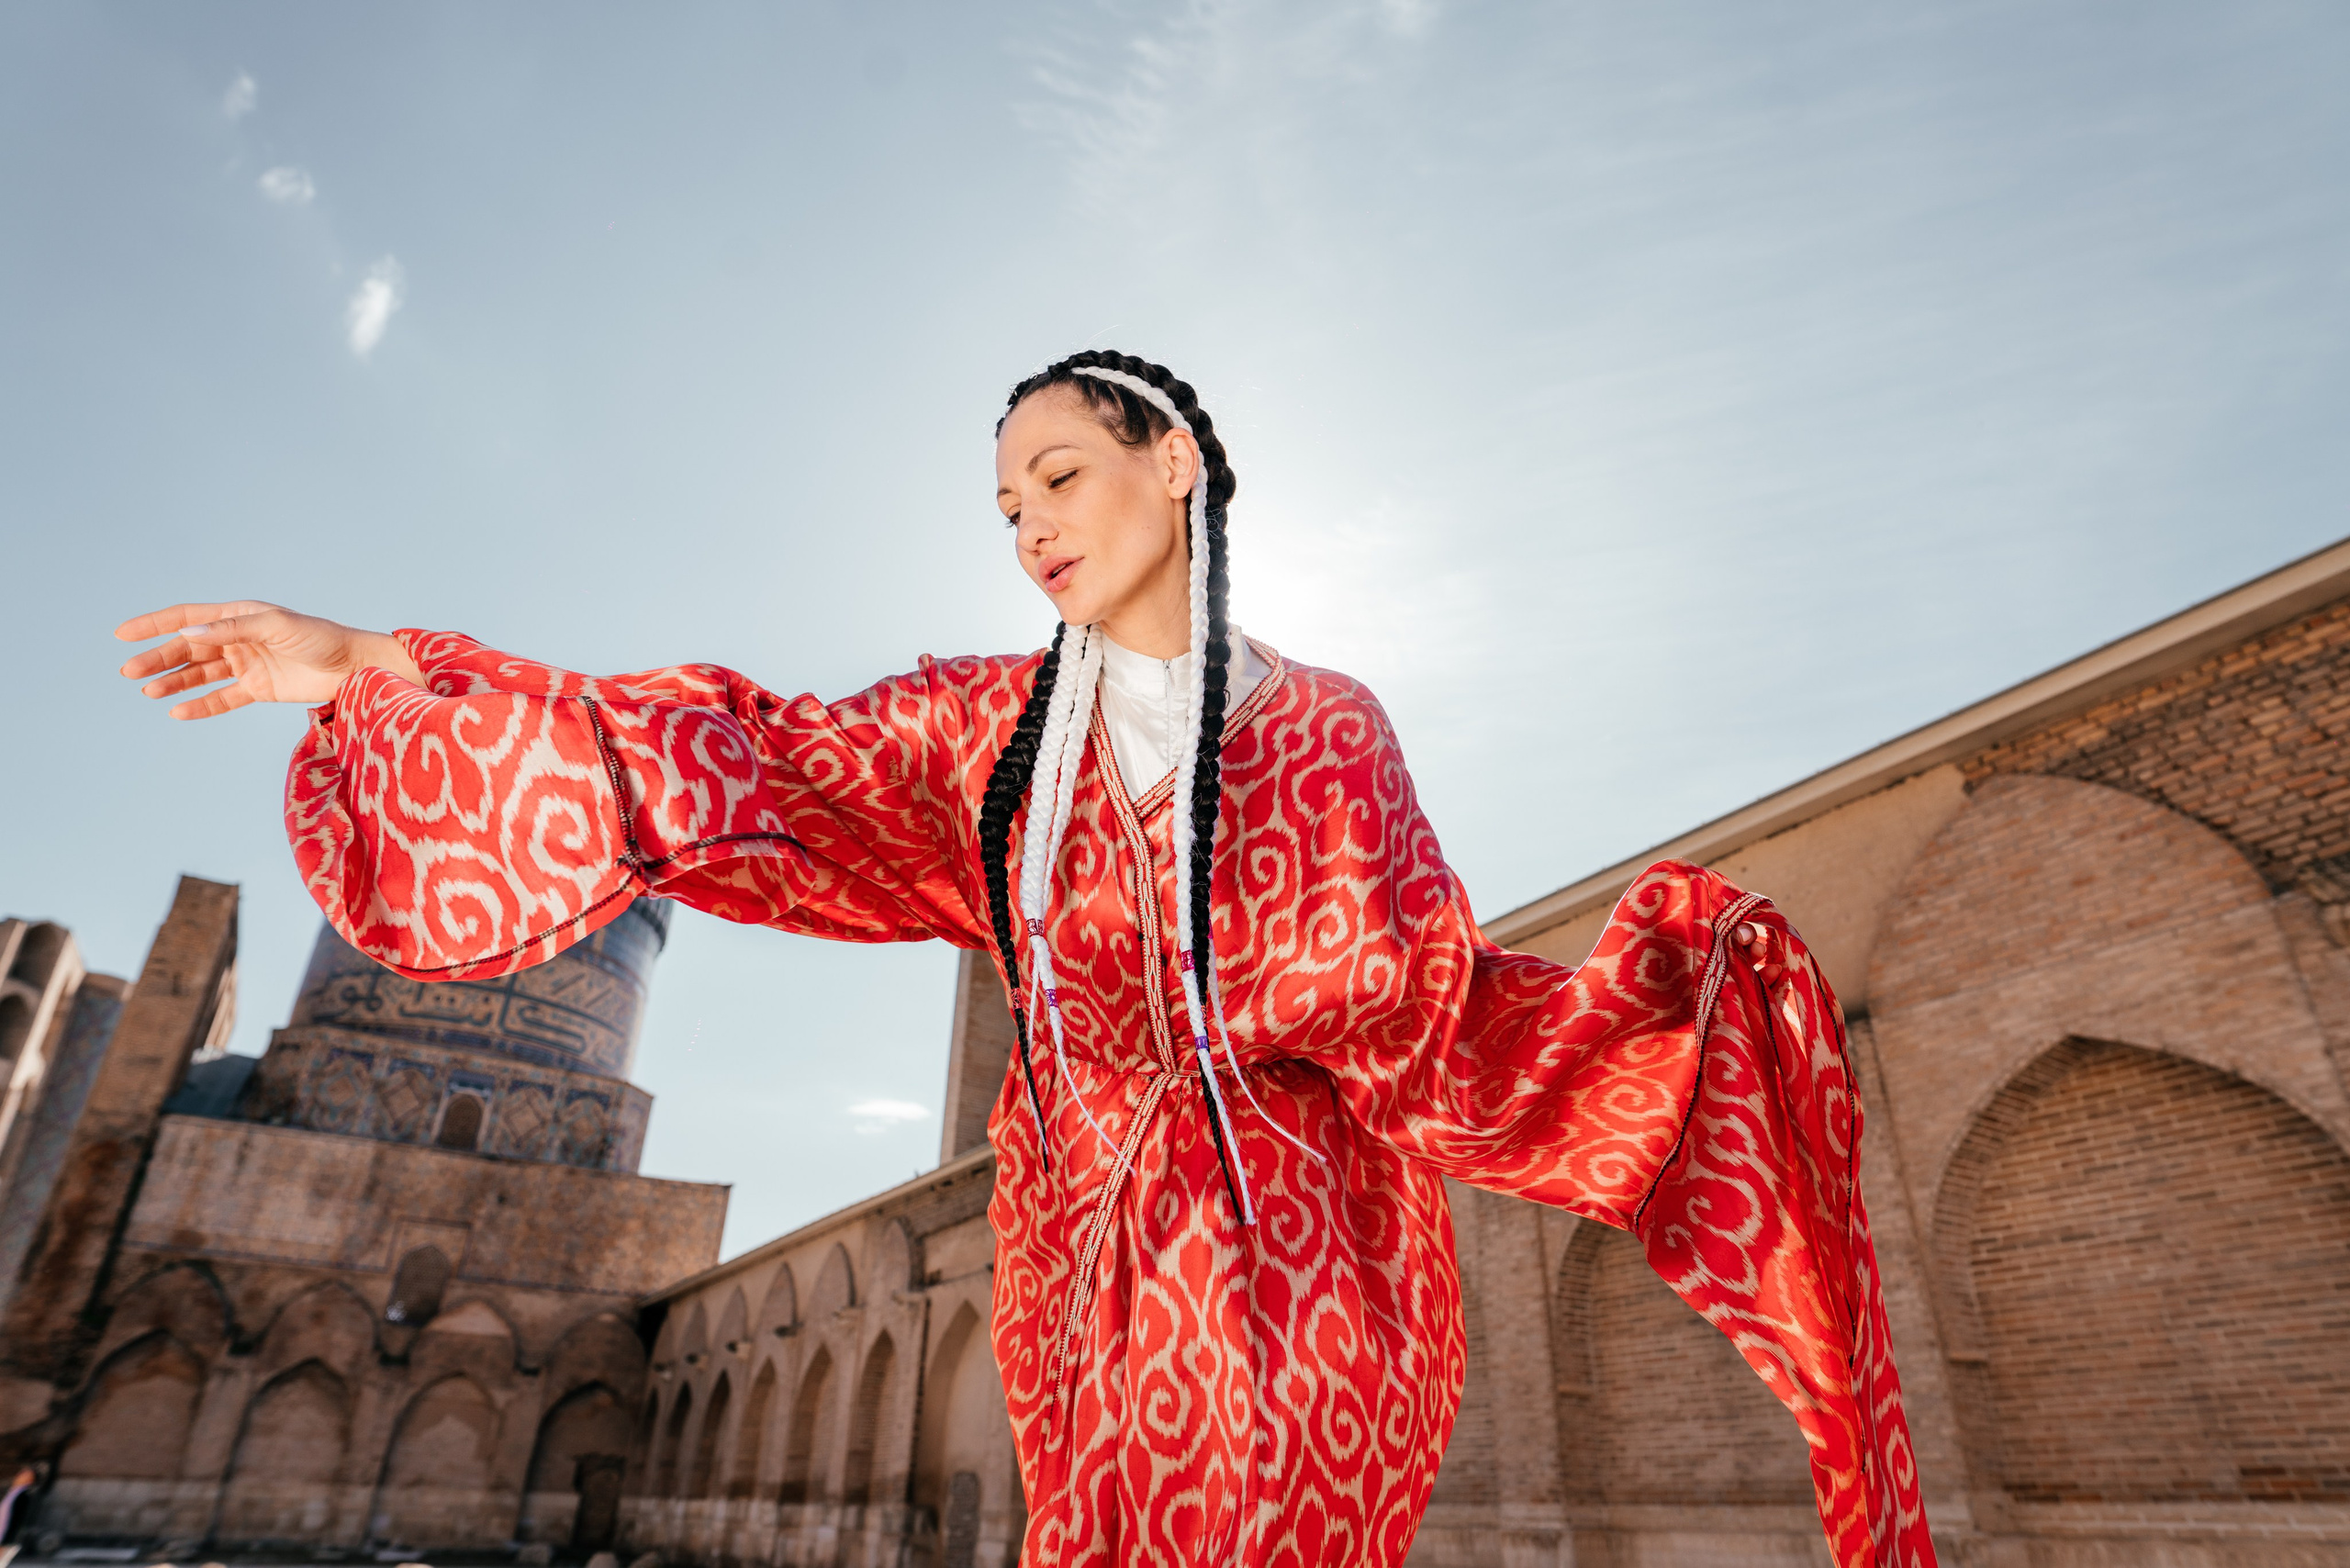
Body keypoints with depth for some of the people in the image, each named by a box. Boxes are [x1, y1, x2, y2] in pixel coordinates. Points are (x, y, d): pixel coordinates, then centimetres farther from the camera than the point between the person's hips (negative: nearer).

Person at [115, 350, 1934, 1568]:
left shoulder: (1325, 729, 1)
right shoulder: (995, 725, 5)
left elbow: (1427, 1018, -1)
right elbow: (750, 762, -1)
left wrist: (1670, 984, -14)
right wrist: (371, 664, -6)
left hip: (1296, 1258, -1)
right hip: (1094, 1252, 2)